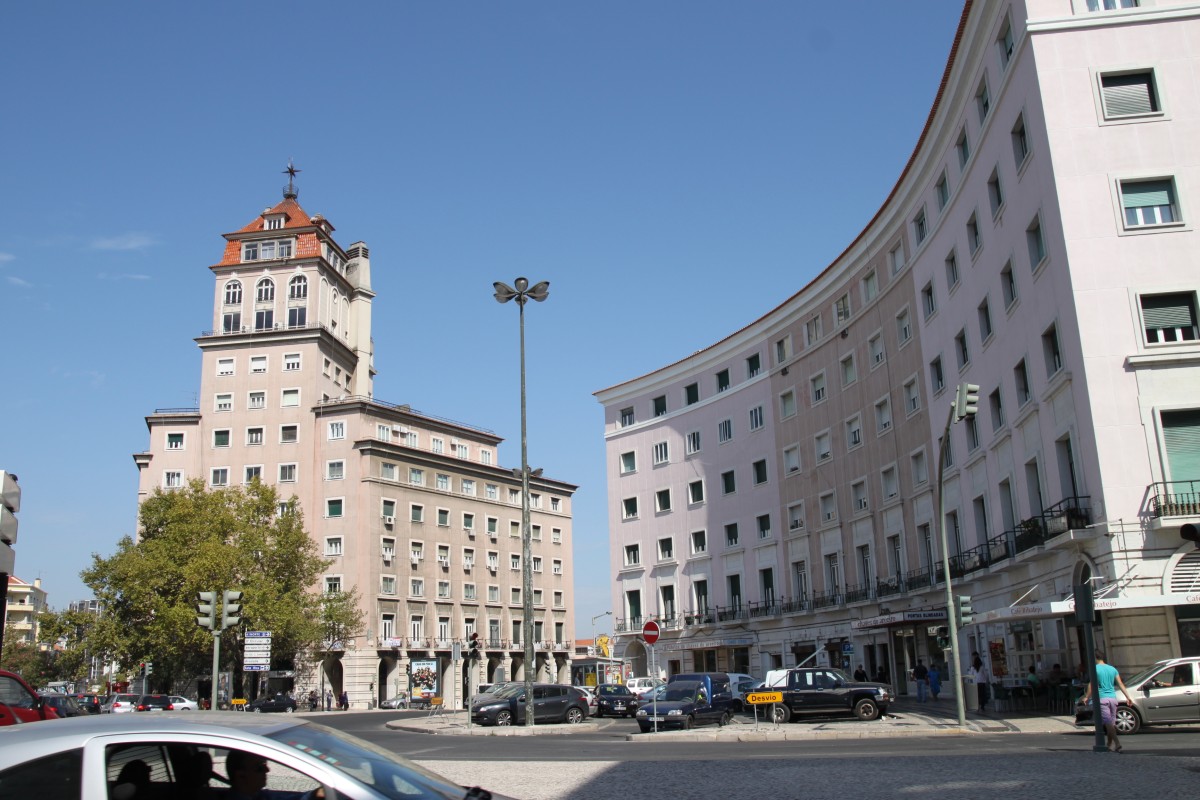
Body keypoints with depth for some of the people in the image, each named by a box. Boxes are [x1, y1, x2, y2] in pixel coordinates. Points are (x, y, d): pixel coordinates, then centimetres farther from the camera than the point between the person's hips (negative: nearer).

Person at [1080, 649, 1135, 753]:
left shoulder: (1095, 669, -4)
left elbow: (1091, 685, -6)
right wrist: (1128, 697, 10)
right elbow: (1120, 684, 8)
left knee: (1108, 723, -10)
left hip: (1102, 698, -6)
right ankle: (1110, 744, 17)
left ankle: (1117, 743, -23)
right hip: (1113, 698, 6)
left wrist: (1086, 697, 0)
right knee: (1111, 722, 13)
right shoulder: (1112, 669, 12)